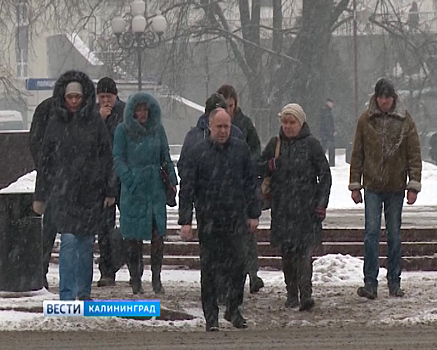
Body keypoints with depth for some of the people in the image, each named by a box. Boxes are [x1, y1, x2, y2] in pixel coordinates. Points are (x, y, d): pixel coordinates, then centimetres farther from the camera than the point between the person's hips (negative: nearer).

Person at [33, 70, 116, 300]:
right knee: (69, 241, -12)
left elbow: (106, 159, 6)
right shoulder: (55, 124, 3)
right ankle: (67, 295, -12)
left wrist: (110, 192, 3)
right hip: (63, 193, -1)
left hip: (91, 192, 1)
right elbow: (45, 161, 7)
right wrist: (40, 196, 7)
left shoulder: (95, 124, 3)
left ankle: (84, 292, 23)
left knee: (86, 242, 9)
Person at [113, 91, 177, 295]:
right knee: (133, 236, 0)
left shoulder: (157, 129, 9)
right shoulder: (123, 130, 0)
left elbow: (166, 158, 16)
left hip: (155, 188, 2)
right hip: (133, 190, -2)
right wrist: (130, 181, -14)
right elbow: (118, 159, -2)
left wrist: (172, 180, 6)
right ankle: (135, 279, 9)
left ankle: (156, 278, 3)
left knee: (158, 234, -4)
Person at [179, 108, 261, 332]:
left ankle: (233, 309, 15)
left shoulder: (241, 149, 6)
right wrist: (185, 221, -6)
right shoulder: (200, 152, -1)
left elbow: (251, 184, 13)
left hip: (235, 218, 1)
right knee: (209, 269, 2)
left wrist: (253, 214, 10)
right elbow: (187, 187, -1)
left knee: (237, 266, -1)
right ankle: (211, 316, 10)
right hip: (208, 219, -1)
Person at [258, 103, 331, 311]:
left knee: (304, 250, -13)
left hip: (306, 207, -4)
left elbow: (325, 174, 3)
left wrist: (321, 203, -4)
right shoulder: (275, 144, 11)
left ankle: (306, 294, -19)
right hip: (281, 207, 4)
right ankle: (291, 294, 14)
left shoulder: (311, 144, 1)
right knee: (286, 251, 5)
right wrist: (269, 166, -5)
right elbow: (259, 168, 19)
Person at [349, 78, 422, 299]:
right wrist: (355, 185, 4)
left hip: (396, 186, 0)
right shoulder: (366, 120, 2)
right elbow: (357, 154, 6)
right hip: (372, 186, 0)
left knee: (394, 235, 7)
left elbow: (414, 154, 2)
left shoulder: (405, 120, 1)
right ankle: (370, 283, -6)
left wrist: (414, 185, -4)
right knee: (372, 233, -7)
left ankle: (394, 283, 14)